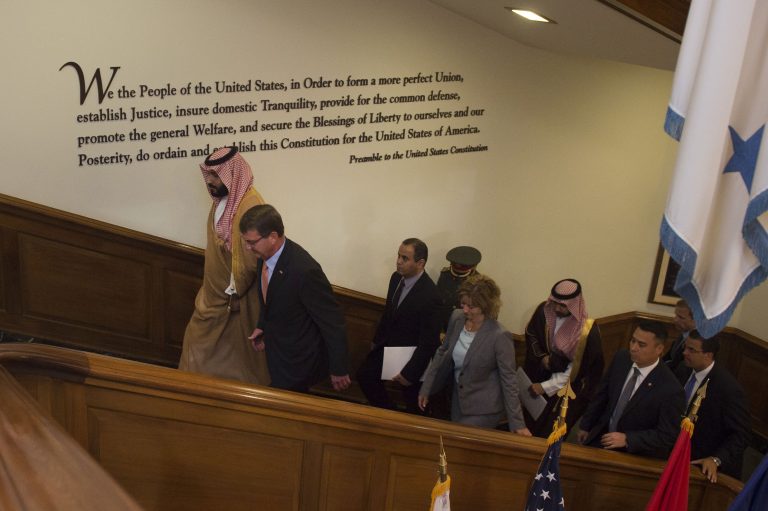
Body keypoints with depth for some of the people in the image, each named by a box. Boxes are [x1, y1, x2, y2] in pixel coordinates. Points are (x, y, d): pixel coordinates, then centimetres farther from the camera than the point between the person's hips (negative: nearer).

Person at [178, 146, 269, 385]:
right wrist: (210, 287, 17)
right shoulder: (222, 199, 3)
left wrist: (235, 292, -17)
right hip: (215, 291, 9)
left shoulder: (250, 206, -27)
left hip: (236, 295, -9)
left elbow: (251, 257, -26)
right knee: (201, 340, 21)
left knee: (236, 350, 11)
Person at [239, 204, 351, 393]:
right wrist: (262, 326, 10)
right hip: (277, 351, 8)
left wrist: (338, 370, -16)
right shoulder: (265, 255, -10)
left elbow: (333, 322, -25)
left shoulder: (305, 270, -34)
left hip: (299, 362, -8)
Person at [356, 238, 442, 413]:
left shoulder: (430, 295, -30)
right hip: (388, 344, 7)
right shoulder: (396, 277, -8)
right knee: (364, 375, 13)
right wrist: (377, 340, 16)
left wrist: (410, 373, -19)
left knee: (412, 400, 10)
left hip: (410, 354, -7)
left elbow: (428, 341, -24)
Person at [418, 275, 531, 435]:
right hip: (458, 400, 6)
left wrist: (517, 423, -17)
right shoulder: (457, 317, -9)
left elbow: (509, 380, -19)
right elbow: (443, 352, 4)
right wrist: (426, 388, 6)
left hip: (484, 410, -6)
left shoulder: (500, 336, -25)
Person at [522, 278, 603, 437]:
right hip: (538, 376, 4)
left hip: (567, 389, -3)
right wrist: (542, 358, -12)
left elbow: (577, 369, -19)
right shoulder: (544, 310, -15)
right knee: (528, 425, 16)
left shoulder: (588, 330, -25)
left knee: (550, 435, 7)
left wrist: (545, 387, -18)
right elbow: (531, 335, 4)